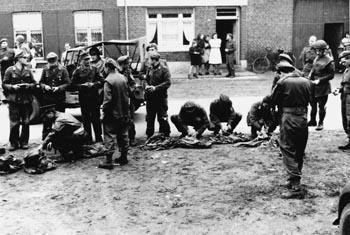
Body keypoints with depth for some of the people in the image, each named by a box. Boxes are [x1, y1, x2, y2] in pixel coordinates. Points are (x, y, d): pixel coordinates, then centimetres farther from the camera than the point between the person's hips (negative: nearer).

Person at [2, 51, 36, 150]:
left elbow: (34, 83, 13)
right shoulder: (10, 70, -1)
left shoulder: (28, 71, 9)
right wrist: (12, 87, -16)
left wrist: (29, 85, -7)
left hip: (26, 100, 3)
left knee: (26, 123, 7)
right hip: (14, 100, -3)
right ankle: (13, 143, 10)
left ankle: (24, 142, 18)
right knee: (14, 123, -2)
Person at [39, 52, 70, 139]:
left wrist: (59, 88, -16)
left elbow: (67, 83, -2)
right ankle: (45, 138, 11)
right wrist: (44, 86, -8)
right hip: (47, 98, 2)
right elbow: (41, 82, 13)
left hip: (60, 99, -2)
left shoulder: (63, 70, 1)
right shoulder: (45, 70, 9)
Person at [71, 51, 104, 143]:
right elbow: (73, 84, -2)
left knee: (96, 118, 6)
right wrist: (83, 85, -14)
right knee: (86, 119, 4)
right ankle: (88, 138, 13)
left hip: (95, 97, 1)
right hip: (83, 98, -1)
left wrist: (94, 84, -11)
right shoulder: (77, 71, 0)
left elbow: (101, 81, 6)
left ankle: (99, 137, 15)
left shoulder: (94, 69, 7)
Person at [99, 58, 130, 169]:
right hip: (124, 113, 7)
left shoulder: (108, 80, -16)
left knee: (110, 136, -2)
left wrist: (104, 112, -11)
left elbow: (107, 99, -20)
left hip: (112, 114, -7)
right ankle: (123, 157, 24)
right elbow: (128, 94, 11)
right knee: (123, 135, 15)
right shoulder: (123, 78, 4)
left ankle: (109, 161, -2)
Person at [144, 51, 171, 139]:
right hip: (150, 97, 5)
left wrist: (156, 88, -18)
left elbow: (168, 83, -13)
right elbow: (146, 80, 19)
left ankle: (165, 135, 13)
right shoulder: (150, 69, 9)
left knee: (162, 117, 0)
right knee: (149, 117, 11)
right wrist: (147, 86, -3)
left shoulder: (164, 69, -7)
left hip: (161, 97, -5)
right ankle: (149, 136, 21)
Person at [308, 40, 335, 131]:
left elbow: (331, 75, -11)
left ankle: (320, 123, 12)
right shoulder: (316, 58, 10)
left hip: (323, 87, -6)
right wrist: (309, 77, 0)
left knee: (321, 106, 0)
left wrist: (319, 80, -16)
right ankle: (312, 121, 28)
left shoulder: (329, 61, -11)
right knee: (313, 104, 14)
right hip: (314, 86, 6)